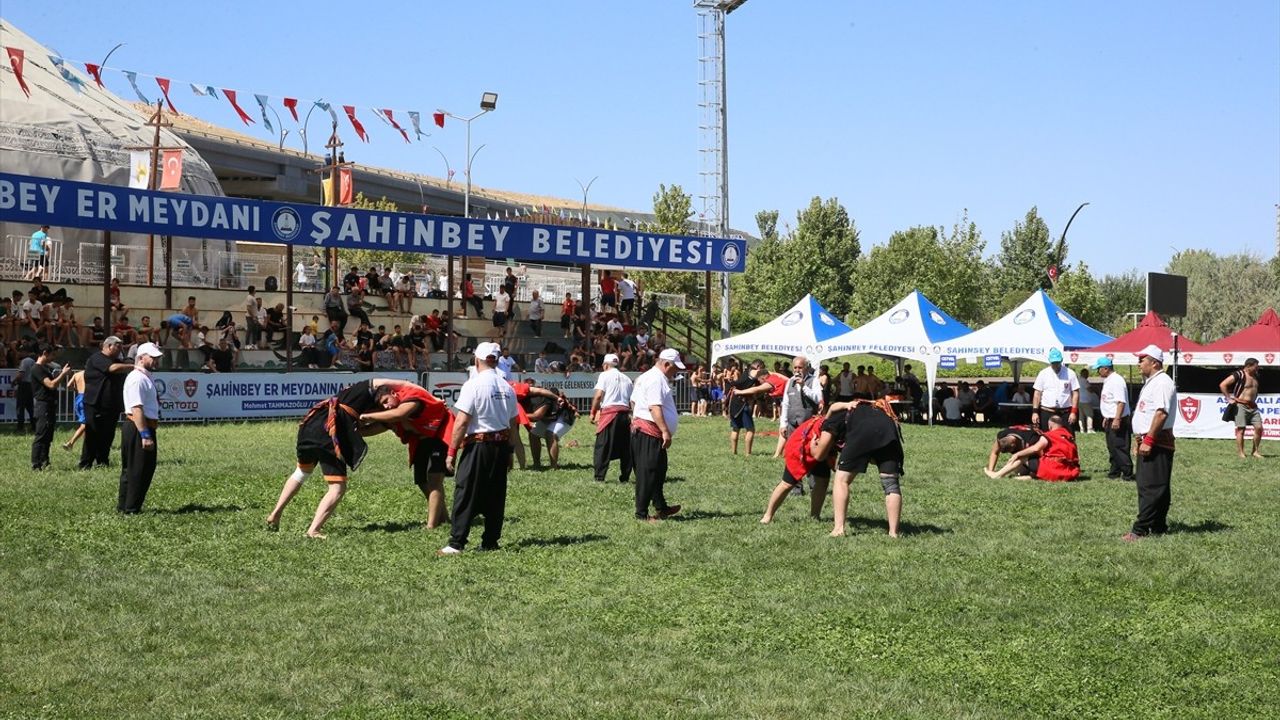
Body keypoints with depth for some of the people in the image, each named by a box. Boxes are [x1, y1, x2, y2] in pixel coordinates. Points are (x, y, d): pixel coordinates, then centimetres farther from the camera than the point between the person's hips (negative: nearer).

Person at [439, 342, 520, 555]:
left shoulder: (473, 385, -11)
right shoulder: (507, 388, 7)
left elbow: (462, 422, -15)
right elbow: (513, 424, 11)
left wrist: (452, 452, -10)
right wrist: (509, 451, 21)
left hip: (478, 444, -6)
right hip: (501, 445, 6)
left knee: (466, 495, -3)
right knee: (496, 495, 11)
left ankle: (456, 544, -4)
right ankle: (491, 541, 15)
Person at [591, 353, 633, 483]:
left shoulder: (605, 375, 3)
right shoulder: (626, 379, 18)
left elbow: (598, 395, -7)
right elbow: (631, 401, 13)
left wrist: (593, 412, 0)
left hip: (609, 412, -5)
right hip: (625, 413, 5)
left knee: (603, 445, -2)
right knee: (625, 446, 10)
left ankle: (599, 476, -6)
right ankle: (625, 476, 11)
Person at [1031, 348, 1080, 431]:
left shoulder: (1070, 374, 1)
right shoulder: (1043, 374, 3)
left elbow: (1075, 393, 1)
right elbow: (1037, 394, 3)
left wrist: (1073, 412, -7)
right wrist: (1035, 412, -4)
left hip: (1065, 412, -1)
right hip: (1046, 412, 1)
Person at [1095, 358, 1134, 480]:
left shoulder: (1116, 381, -17)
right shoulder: (1108, 381, 15)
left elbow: (1121, 402, -24)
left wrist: (1117, 419, -28)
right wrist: (1106, 418, 23)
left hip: (1118, 421, -11)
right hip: (1110, 419, 11)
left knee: (1119, 447, -8)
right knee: (1112, 447, 15)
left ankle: (1127, 473, -4)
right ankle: (1115, 471, 23)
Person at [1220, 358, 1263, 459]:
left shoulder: (1255, 376, 15)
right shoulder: (1238, 375, -10)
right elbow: (1222, 385, -15)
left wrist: (1255, 399, 20)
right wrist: (1229, 399, -14)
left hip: (1253, 406, 7)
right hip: (1241, 405, -7)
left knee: (1259, 428, 0)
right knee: (1241, 429, -6)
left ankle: (1255, 452, 10)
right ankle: (1241, 453, -2)